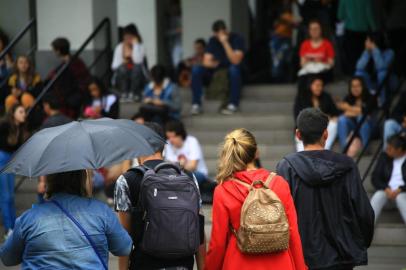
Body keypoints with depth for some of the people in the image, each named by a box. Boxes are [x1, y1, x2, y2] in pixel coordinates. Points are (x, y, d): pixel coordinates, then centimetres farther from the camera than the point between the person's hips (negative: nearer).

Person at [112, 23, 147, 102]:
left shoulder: (140, 46, -6)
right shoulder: (120, 47, 0)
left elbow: (138, 61, -26)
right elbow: (114, 66, -5)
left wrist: (135, 44, -21)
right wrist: (123, 62, -23)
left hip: (137, 78, -1)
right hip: (123, 78, 1)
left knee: (137, 67, -32)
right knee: (122, 68, -30)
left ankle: (134, 94, -25)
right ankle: (124, 94, -24)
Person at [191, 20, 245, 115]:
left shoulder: (237, 39, -15)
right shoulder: (213, 40, -1)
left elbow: (235, 61, -28)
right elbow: (206, 62, -6)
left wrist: (225, 43, -33)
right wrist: (212, 63, -30)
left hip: (234, 71, -4)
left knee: (234, 68, -39)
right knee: (196, 69, -20)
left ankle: (233, 105, -35)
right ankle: (196, 105, -22)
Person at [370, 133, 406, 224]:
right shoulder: (384, 157, 11)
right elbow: (375, 177, 6)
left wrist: (399, 190, -19)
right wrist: (386, 189, -11)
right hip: (387, 190, 2)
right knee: (377, 196, -31)